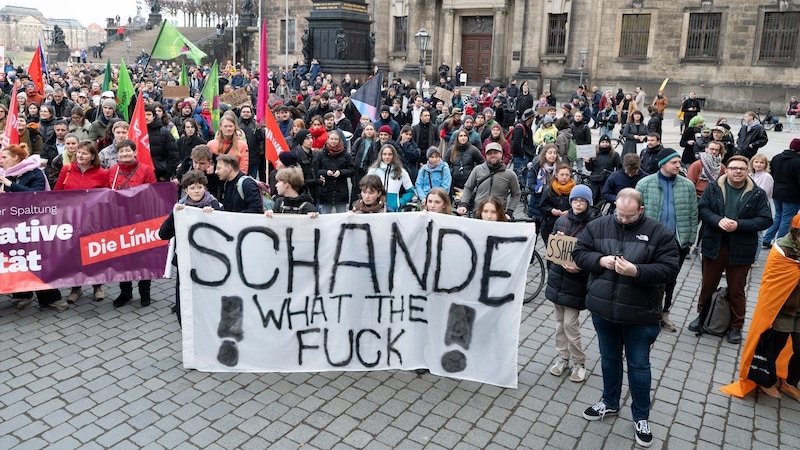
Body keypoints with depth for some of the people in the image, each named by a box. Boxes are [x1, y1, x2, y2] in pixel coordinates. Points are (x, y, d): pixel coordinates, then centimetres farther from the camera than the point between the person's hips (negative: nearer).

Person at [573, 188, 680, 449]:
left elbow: (669, 269, -13)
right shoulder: (598, 226, -1)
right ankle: (610, 403, 41)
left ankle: (641, 417, 28)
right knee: (609, 358, 21)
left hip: (639, 314, -3)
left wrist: (637, 271, -27)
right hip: (603, 310, 3)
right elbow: (579, 253, 2)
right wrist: (600, 260, -17)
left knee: (639, 365, 11)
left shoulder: (658, 233, -10)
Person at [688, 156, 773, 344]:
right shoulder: (713, 188, -1)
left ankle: (736, 326, 25)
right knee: (708, 285, 16)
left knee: (736, 290, 10)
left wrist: (738, 225, -21)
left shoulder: (758, 194, -4)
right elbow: (702, 208, -6)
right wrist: (718, 220, -24)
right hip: (714, 246, 1)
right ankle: (702, 315, 36)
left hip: (741, 249, -1)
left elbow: (765, 220, -8)